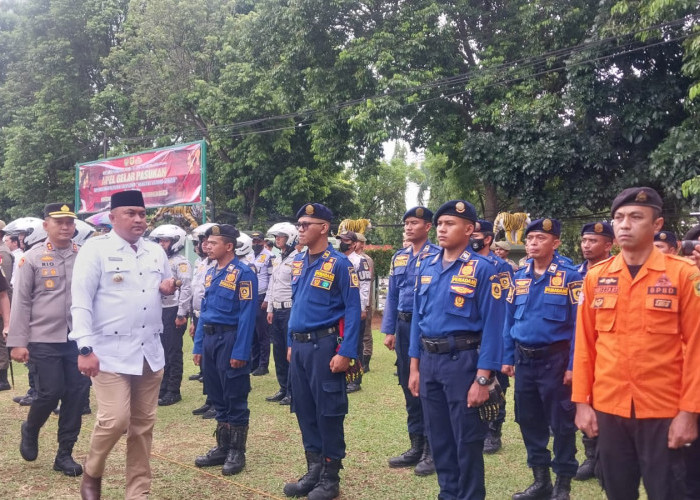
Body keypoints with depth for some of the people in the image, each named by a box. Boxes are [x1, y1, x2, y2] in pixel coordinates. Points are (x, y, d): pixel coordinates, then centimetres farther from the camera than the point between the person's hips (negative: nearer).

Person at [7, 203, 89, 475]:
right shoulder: (32, 258, -3)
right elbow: (21, 302, -3)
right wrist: (18, 342, -6)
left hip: (78, 339, 3)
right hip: (44, 340, -3)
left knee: (77, 394, 4)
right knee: (50, 392, -2)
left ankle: (65, 454, 18)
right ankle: (30, 429, 32)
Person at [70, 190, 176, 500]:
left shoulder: (156, 251, 12)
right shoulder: (95, 250, -5)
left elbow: (166, 290, 25)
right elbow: (81, 301, -10)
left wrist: (169, 288, 0)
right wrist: (84, 348, -18)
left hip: (150, 352, 6)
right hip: (111, 352, -5)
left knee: (143, 424, 10)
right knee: (115, 420, -11)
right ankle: (92, 473, 18)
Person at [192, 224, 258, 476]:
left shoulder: (243, 273, -12)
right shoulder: (210, 273, 12)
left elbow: (247, 315, -16)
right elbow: (204, 311, 16)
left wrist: (240, 351, -19)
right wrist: (198, 345, 12)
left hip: (230, 339, -8)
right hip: (209, 339, 8)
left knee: (235, 399, 2)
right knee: (217, 397, 15)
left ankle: (237, 452, 13)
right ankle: (222, 447, 26)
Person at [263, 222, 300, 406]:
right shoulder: (277, 260, 15)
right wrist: (270, 309, 16)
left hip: (290, 310, -9)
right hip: (277, 311, 9)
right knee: (279, 351, 13)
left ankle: (293, 392, 5)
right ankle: (283, 389, 23)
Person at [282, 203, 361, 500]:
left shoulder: (339, 264, -11)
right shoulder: (297, 263, 11)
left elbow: (352, 310, -14)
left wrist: (345, 352, -19)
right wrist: (290, 343, 17)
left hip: (324, 345, -7)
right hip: (299, 346, 7)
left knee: (328, 412, 2)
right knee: (304, 410, 13)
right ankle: (313, 470, 27)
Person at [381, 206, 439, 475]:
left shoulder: (437, 256, -8)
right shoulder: (399, 257, 11)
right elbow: (392, 296, 12)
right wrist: (389, 330, 8)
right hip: (403, 326, 7)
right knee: (409, 388, 12)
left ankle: (432, 451, 11)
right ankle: (416, 446, 23)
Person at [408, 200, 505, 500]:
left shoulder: (482, 269, -10)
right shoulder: (426, 267, 7)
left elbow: (491, 326, -13)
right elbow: (417, 317, 12)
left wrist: (483, 378, -16)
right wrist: (415, 366, 9)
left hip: (463, 360, -6)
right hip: (429, 361, 6)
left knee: (467, 440, 5)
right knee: (438, 438, 17)